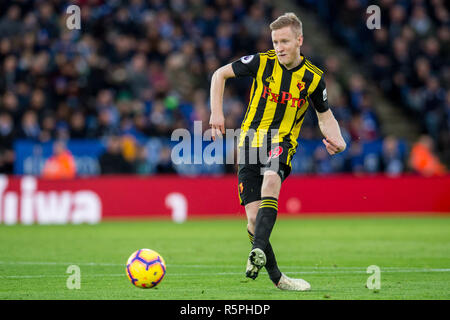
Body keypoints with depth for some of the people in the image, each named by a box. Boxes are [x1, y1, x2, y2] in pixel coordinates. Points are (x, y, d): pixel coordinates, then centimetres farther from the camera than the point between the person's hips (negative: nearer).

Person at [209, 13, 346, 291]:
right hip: (251, 140, 1)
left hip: (282, 142, -1)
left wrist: (337, 140, -7)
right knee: (254, 216, -9)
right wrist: (217, 112, -2)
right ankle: (276, 277, 6)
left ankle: (258, 250, -46)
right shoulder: (262, 62, -4)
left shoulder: (313, 77, -1)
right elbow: (220, 74, 8)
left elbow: (325, 116, 13)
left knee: (271, 180, -36)